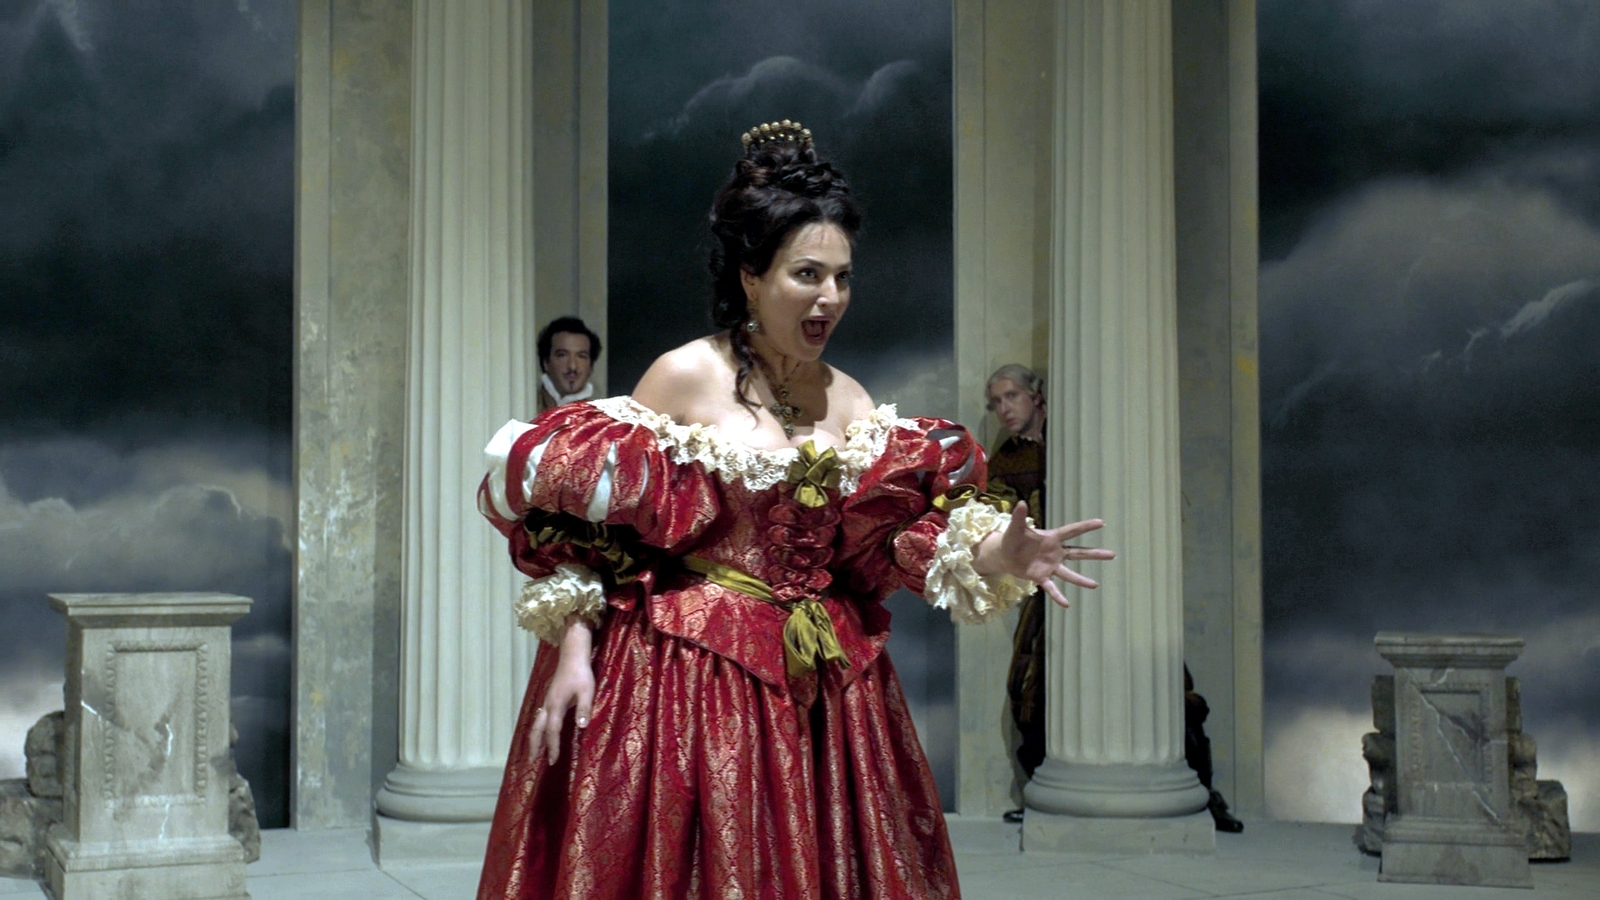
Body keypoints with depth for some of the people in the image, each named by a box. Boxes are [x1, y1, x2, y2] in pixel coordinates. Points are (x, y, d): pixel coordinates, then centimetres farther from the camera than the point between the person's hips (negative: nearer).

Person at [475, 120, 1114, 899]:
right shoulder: (685, 377, -4)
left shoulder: (851, 404, 9)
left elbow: (893, 546, 3)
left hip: (823, 689, 5)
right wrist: (572, 646, -14)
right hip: (688, 676, -4)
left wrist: (996, 554, -13)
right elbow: (575, 521, -5)